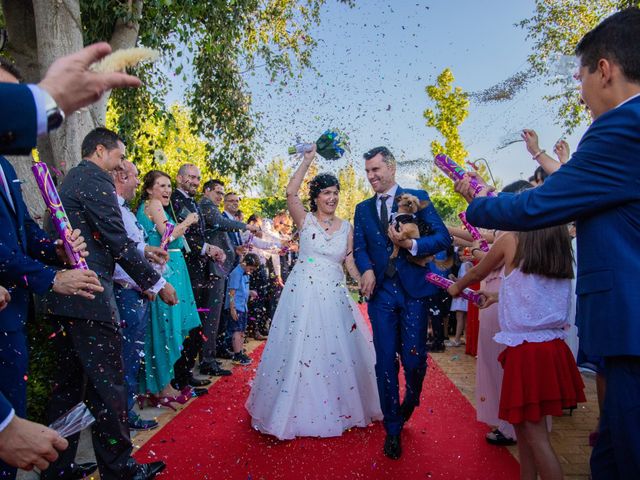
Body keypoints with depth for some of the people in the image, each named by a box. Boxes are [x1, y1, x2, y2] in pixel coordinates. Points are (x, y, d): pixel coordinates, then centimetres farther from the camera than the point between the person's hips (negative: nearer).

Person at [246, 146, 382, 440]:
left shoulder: (346, 227, 8)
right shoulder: (305, 221, -1)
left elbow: (350, 263, 9)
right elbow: (290, 192, -16)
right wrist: (307, 160, -12)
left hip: (335, 295, 4)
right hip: (304, 293, -3)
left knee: (338, 351, 11)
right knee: (300, 349, 2)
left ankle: (337, 408, 33)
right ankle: (301, 412, 19)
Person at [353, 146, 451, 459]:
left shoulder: (417, 197, 3)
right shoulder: (363, 209, 13)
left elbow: (443, 237, -5)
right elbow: (359, 248, 5)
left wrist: (411, 244, -21)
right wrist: (367, 269, -16)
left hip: (414, 291, -2)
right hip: (381, 292, 3)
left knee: (414, 358, -1)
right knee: (386, 362, 5)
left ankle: (410, 401, 34)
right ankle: (393, 429, 22)